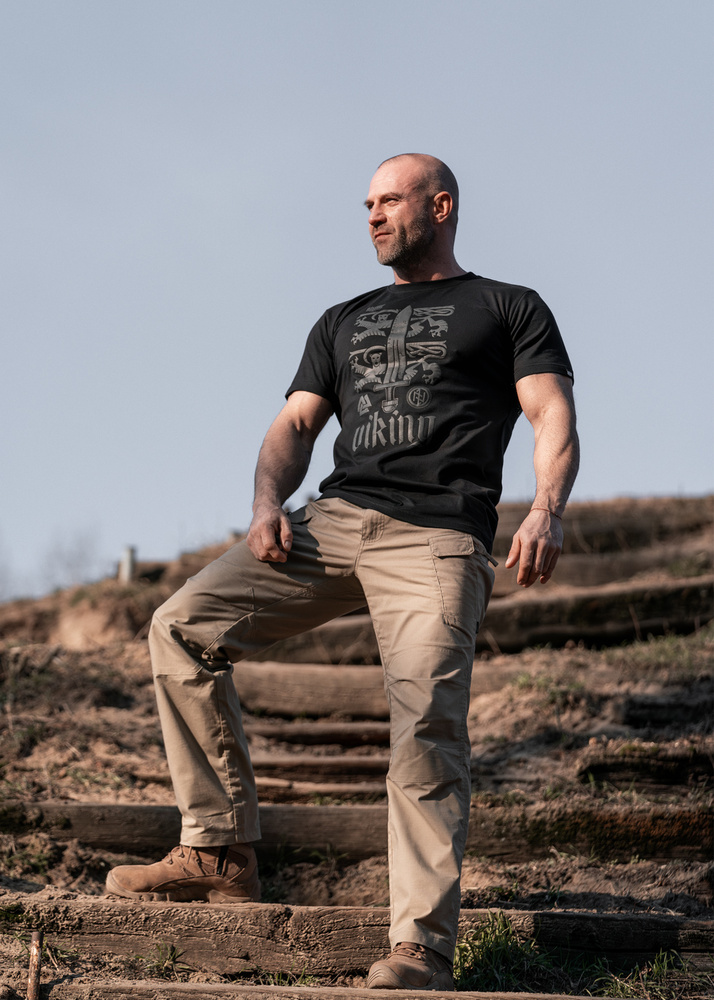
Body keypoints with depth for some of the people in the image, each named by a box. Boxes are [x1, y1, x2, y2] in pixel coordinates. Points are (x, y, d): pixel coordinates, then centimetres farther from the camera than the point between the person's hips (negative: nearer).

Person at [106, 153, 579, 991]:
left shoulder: (509, 308, 16)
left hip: (436, 539, -5)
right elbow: (294, 425, 21)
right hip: (336, 519, 5)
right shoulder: (344, 323, 31)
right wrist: (267, 506, -1)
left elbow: (553, 417, 3)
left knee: (426, 723, -24)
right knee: (183, 627, -12)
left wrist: (547, 510, -19)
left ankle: (421, 946, -25)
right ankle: (221, 854, -8)